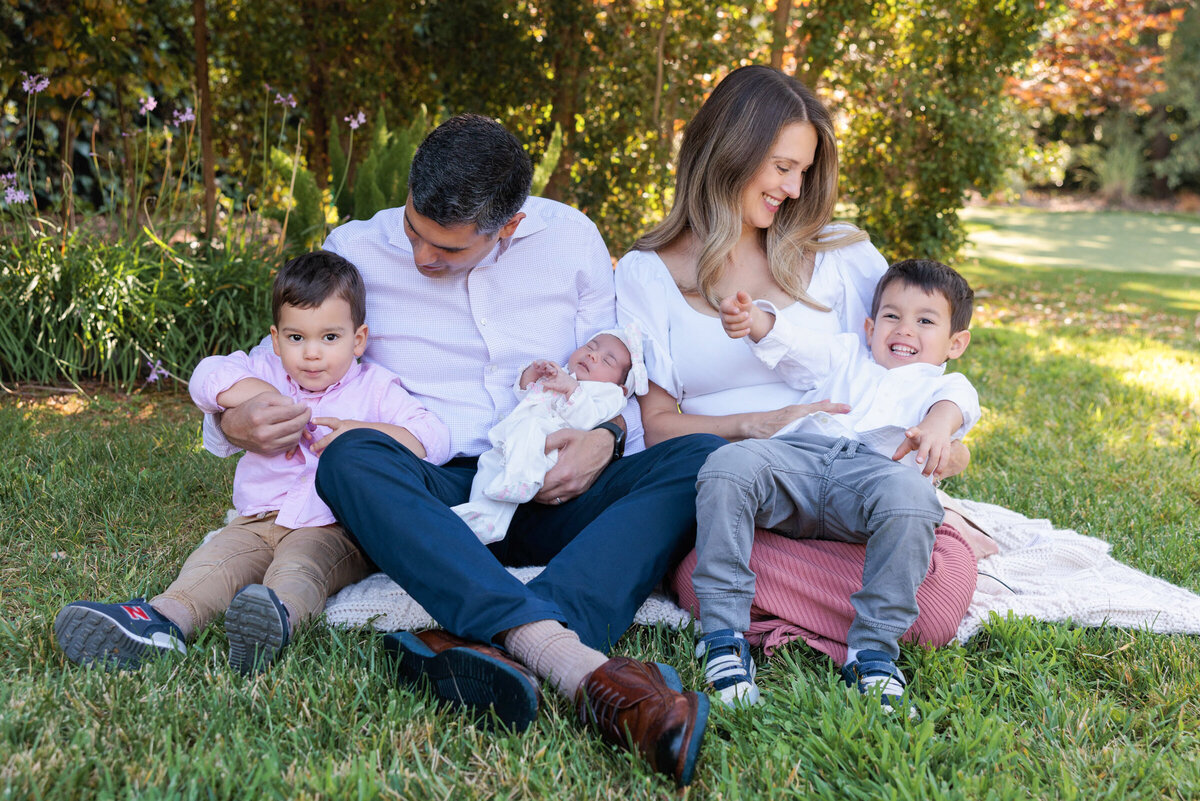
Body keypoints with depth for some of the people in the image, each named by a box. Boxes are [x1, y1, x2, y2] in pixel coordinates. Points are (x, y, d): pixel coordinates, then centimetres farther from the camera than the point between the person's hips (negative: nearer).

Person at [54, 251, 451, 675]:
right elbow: (206, 377, 2)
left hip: (334, 529, -4)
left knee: (302, 561, -36)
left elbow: (435, 439, -5)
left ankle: (280, 614, -66)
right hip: (260, 520, 4)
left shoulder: (375, 388, 6)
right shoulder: (267, 372, 15)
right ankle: (163, 619, -49)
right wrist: (263, 395, -12)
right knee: (218, 556, -25)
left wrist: (364, 431, -18)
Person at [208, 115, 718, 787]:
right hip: (434, 498, -1)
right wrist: (236, 423, -9)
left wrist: (606, 437, -10)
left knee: (703, 459, -25)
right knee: (353, 458, -35)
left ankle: (486, 646, -46)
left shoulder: (570, 238, 6)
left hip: (552, 497, 1)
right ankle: (582, 667, -52)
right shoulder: (355, 251, 4)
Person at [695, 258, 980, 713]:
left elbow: (957, 400, 5)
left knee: (910, 497, -38)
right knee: (727, 465, -28)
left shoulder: (942, 383, 31)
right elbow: (792, 345, 21)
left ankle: (873, 650, -27)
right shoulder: (846, 357, 39)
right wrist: (754, 320, -5)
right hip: (797, 454, 2)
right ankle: (723, 634, -28)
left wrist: (939, 423, -24)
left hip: (877, 467, -2)